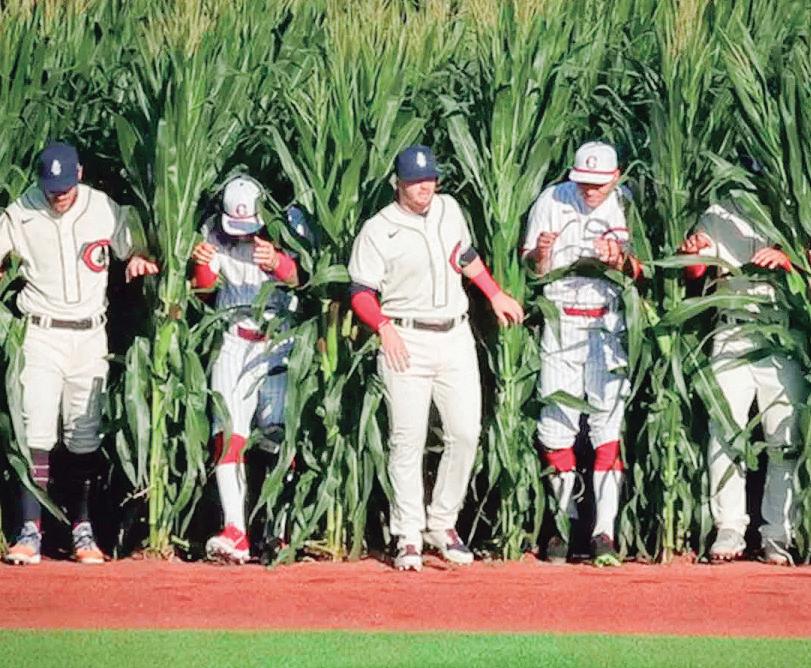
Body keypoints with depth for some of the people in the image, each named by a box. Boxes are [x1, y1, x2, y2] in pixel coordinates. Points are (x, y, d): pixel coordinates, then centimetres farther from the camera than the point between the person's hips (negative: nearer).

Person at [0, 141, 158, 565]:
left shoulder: (105, 211, 0)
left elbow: (133, 252, 13)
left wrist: (138, 260, -9)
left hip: (90, 336, 2)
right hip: (41, 334, -2)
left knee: (84, 437, 5)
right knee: (36, 431, -11)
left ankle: (82, 530, 12)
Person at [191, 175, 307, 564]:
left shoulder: (287, 223, -4)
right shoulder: (213, 231, 4)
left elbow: (300, 278, -15)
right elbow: (204, 289, 3)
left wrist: (277, 262, -35)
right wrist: (201, 264, -18)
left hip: (279, 339, -2)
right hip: (233, 340, 2)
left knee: (279, 435, -6)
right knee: (228, 434, -11)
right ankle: (234, 533, -19)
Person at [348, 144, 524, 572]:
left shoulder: (449, 210, 10)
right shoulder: (379, 231, -6)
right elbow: (361, 292, -8)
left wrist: (495, 296, 25)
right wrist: (384, 326, -23)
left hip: (456, 339, 5)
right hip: (407, 343, -5)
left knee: (465, 433, 0)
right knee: (408, 440, -3)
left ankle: (443, 524, 13)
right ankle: (408, 536, 4)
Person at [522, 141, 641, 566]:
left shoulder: (626, 205, 3)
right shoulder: (552, 201, 3)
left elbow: (639, 271, 3)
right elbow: (533, 271, 3)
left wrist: (619, 259, -18)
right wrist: (541, 253, -19)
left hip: (609, 324, -1)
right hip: (560, 321, 1)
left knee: (608, 422, -8)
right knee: (556, 424, -1)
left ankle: (604, 531, -10)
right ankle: (565, 522, 12)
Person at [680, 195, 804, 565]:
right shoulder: (718, 215, 13)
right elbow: (695, 271, 6)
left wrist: (783, 258, -17)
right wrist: (692, 251, -16)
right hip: (732, 336, 1)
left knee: (785, 440, -4)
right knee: (725, 433, -7)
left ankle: (777, 536, -1)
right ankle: (729, 531, -5)